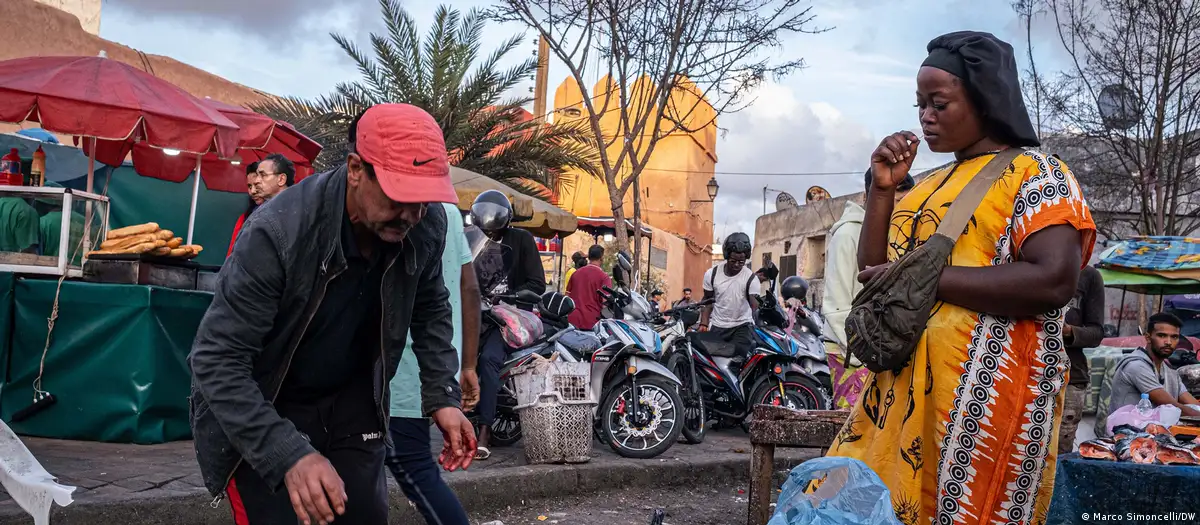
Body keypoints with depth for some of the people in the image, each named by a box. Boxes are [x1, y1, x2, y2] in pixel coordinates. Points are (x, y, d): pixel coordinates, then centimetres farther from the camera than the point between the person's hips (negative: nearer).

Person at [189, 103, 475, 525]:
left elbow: (430, 309, 4)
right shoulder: (277, 233, -31)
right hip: (261, 409, -4)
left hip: (351, 402, 4)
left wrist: (443, 395, -6)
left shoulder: (427, 225, -16)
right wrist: (289, 456, -38)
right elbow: (218, 360, -29)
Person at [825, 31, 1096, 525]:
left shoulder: (1035, 173, -4)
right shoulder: (931, 184, 16)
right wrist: (883, 187, 3)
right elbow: (872, 270, 14)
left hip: (985, 391, -7)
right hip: (902, 386, 7)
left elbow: (1053, 281, -19)